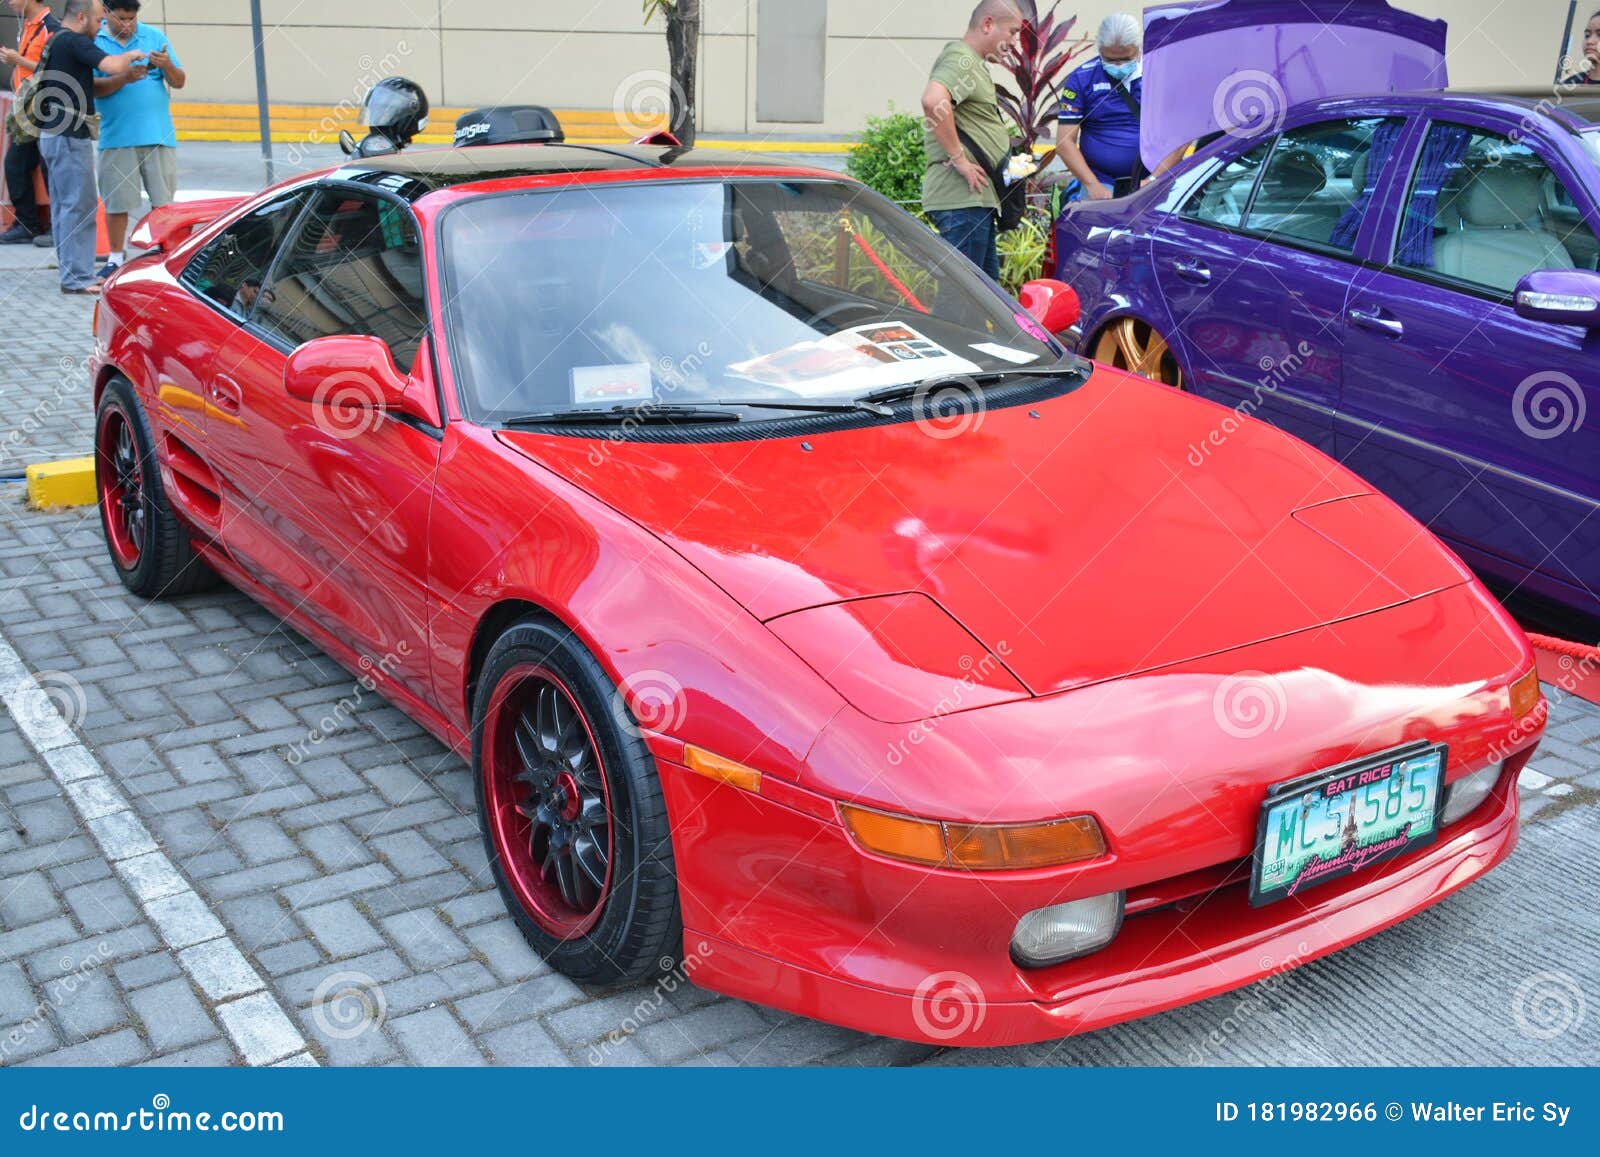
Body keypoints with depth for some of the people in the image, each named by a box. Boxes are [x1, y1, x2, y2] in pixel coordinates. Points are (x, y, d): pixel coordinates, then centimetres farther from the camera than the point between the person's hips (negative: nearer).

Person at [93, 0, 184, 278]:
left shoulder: (155, 36, 8)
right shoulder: (94, 42, 2)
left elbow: (179, 82, 6)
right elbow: (93, 88, -8)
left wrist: (167, 65, -16)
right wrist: (124, 78, -24)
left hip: (158, 134, 1)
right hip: (116, 138, -1)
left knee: (163, 202, 3)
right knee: (116, 202, 3)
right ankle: (116, 258, 14)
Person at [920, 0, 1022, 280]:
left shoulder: (974, 64, 23)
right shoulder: (961, 58, -10)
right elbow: (932, 101, -30)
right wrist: (958, 158, -24)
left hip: (975, 196, 11)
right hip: (961, 197, -11)